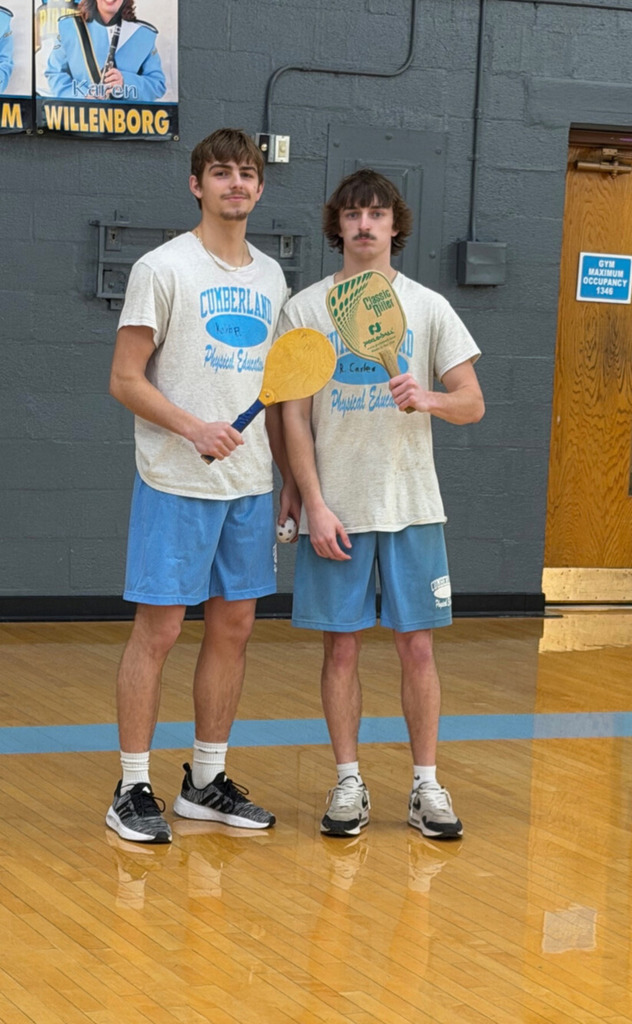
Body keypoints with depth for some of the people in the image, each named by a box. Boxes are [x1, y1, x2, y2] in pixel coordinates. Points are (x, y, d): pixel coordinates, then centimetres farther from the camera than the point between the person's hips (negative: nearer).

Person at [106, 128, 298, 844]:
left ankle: (206, 783, 20)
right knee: (158, 629, -3)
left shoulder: (269, 276, 12)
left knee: (233, 626, 9)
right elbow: (125, 380, -9)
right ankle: (132, 790, 5)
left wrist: (289, 476, 15)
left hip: (250, 487, 6)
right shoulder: (163, 269, -6)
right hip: (175, 486, -6)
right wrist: (195, 428, -22)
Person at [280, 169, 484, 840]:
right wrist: (315, 505, -8)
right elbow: (294, 418, 1)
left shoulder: (428, 307, 5)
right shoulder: (305, 309, 2)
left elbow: (473, 403, 3)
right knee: (341, 648, 3)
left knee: (416, 647, 2)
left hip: (412, 506, 1)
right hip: (335, 510, -1)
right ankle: (348, 784, 14)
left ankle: (426, 786, 11)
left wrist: (432, 399, -19)